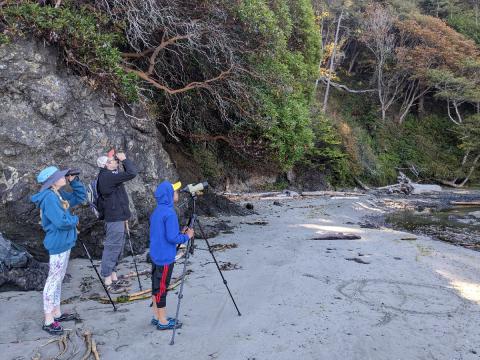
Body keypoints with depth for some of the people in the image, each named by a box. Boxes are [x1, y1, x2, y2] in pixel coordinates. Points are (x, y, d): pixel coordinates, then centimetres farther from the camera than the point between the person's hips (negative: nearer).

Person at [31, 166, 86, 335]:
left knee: (58, 279, 17)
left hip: (64, 243, 10)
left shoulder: (59, 194, 7)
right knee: (53, 280, -1)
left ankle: (57, 313, 30)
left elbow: (81, 197, 15)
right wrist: (75, 219, -10)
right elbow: (61, 221, -29)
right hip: (58, 244, -9)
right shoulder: (49, 197, -21)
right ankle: (48, 321, 10)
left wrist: (74, 181, 3)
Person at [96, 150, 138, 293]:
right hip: (115, 218, -10)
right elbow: (131, 173, -24)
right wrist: (125, 159, -12)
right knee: (112, 248, -3)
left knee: (117, 248, 16)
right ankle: (108, 282, 6)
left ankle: (114, 278, 26)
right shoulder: (108, 176, -18)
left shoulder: (106, 176, 13)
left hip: (116, 217, 10)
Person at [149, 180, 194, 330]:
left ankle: (157, 317, 26)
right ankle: (163, 322, 13)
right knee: (161, 288, 1)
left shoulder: (157, 211, 8)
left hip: (156, 255, 9)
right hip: (165, 258, -9)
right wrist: (187, 236, -7)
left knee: (156, 286, 15)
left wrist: (180, 233, 11)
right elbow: (172, 238, -23)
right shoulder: (169, 213, -21)